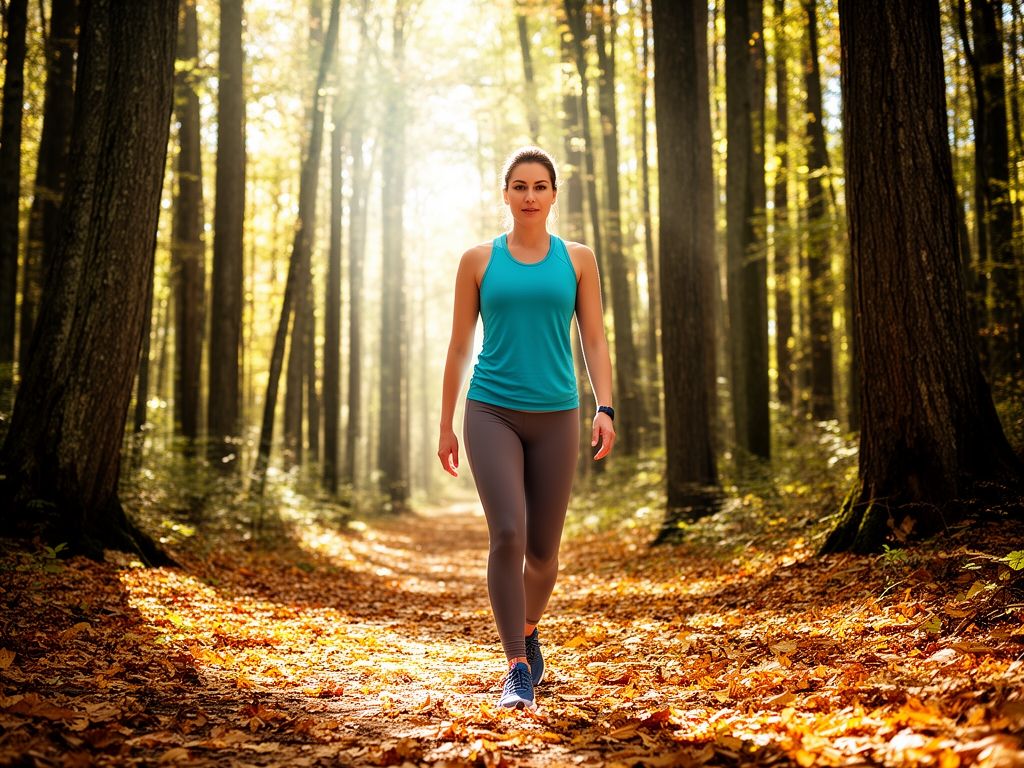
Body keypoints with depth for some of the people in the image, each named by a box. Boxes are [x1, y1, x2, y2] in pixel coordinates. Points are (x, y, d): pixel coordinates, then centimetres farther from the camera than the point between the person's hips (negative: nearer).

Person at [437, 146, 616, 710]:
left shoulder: (577, 260, 7)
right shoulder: (478, 261, 6)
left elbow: (594, 342, 4)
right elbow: (459, 347, 8)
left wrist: (605, 409, -11)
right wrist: (445, 426, 7)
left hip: (555, 418, 1)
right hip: (492, 414, -1)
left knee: (542, 549, 7)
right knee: (506, 536, -18)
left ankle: (527, 628, 38)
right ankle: (518, 671, -10)